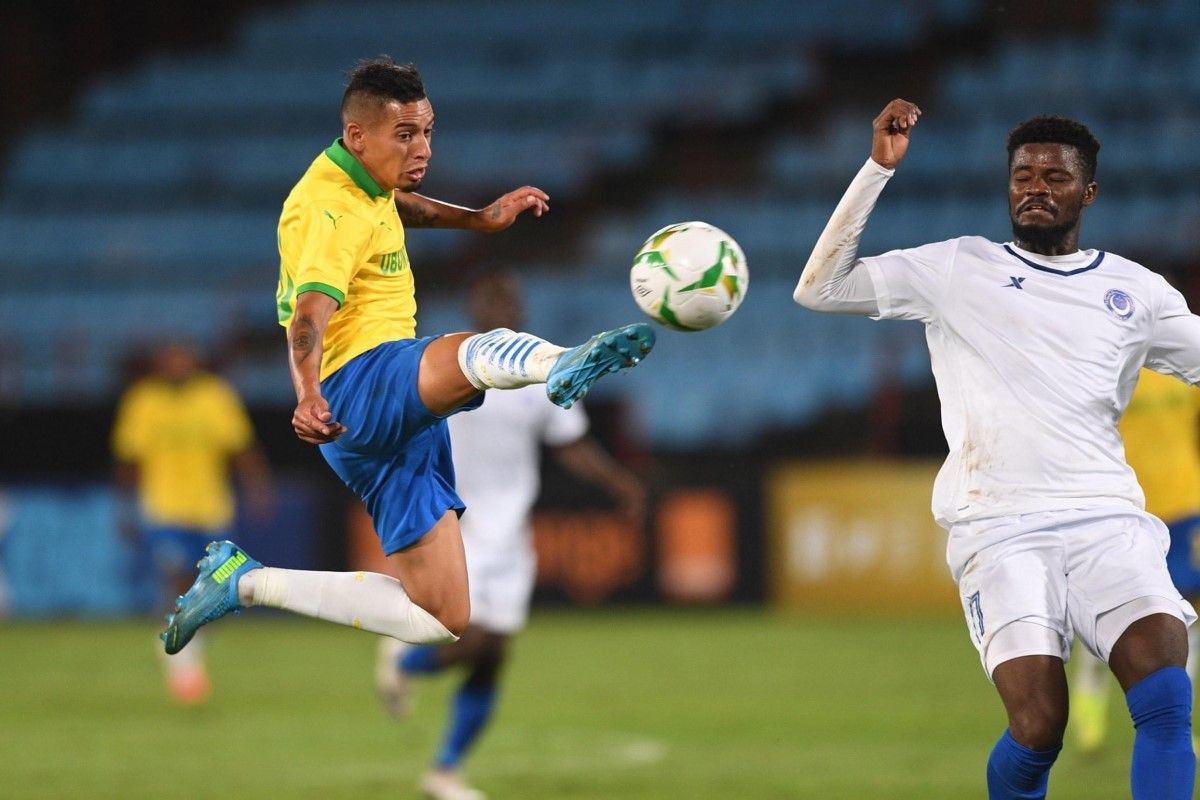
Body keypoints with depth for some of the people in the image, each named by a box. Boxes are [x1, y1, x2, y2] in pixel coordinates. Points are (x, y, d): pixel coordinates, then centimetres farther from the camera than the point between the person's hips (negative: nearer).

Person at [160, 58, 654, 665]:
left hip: (400, 420, 10)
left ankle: (246, 581, 15)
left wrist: (480, 219, 33)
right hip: (358, 381, -10)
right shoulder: (330, 209, -13)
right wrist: (308, 397, -47)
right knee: (484, 352, -40)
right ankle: (564, 365, -75)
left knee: (440, 621, 7)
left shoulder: (363, 183, 17)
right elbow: (309, 314, -29)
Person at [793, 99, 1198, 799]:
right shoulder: (959, 269, 10)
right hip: (999, 528, -2)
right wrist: (879, 168, 0)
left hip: (1109, 523, 2)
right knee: (1040, 729, -18)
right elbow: (819, 289, 6)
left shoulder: (1134, 289, 15)